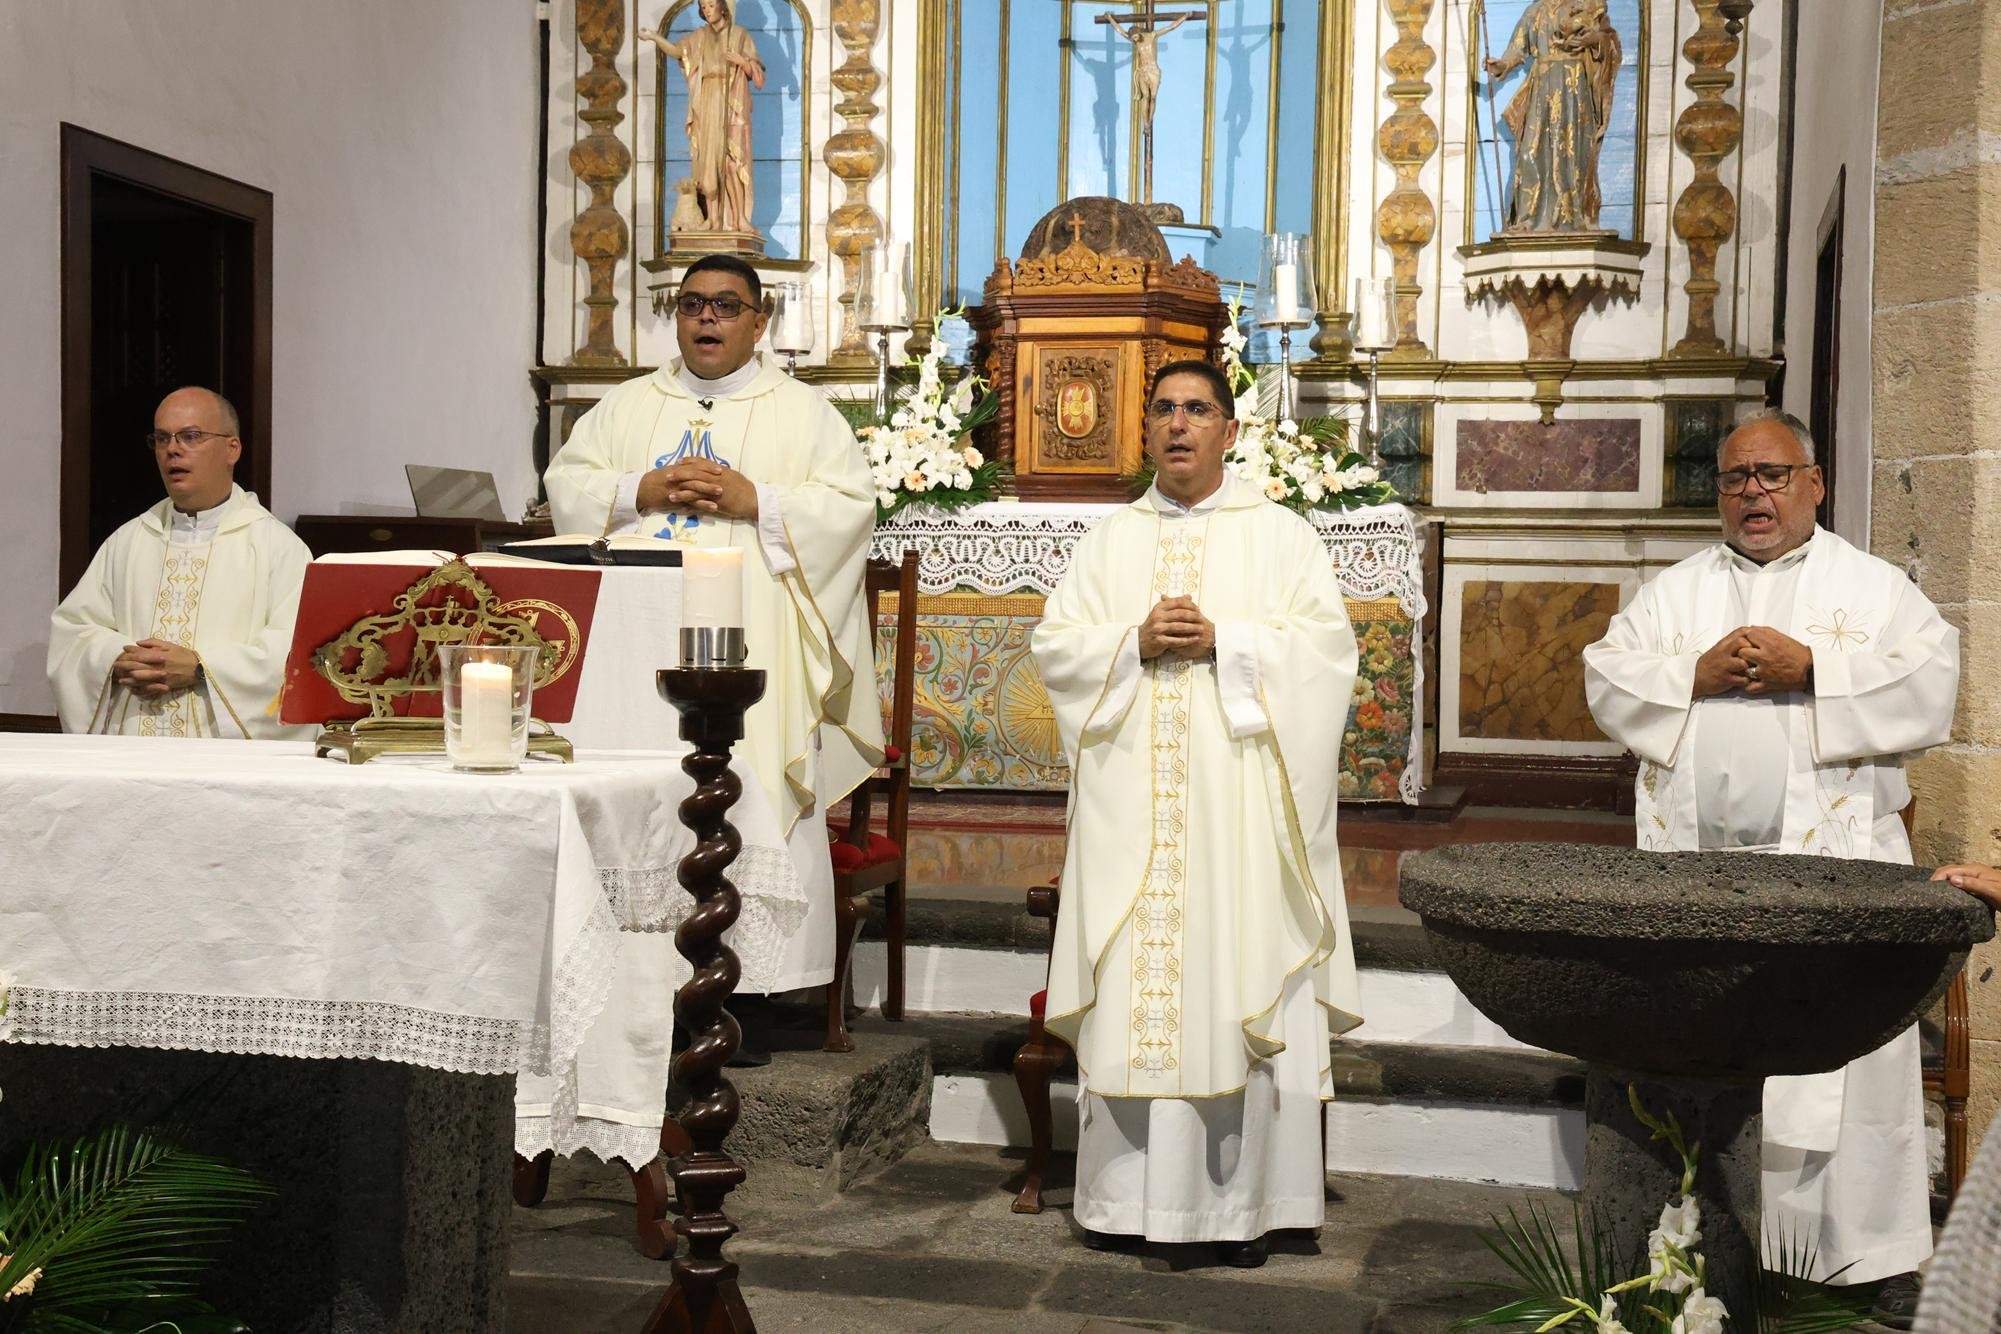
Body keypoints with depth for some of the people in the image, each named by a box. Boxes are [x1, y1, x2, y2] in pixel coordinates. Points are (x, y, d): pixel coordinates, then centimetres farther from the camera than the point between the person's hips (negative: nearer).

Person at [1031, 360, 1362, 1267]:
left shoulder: (1279, 535, 8)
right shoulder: (1109, 541, 16)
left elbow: (1326, 642, -2)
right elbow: (1054, 643, 8)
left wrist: (1222, 640, -13)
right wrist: (1135, 642, -9)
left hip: (1237, 802, -2)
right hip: (1130, 805, 2)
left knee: (1239, 982, -4)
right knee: (1131, 989, 1)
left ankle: (1241, 1203, 3)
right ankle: (1127, 1193, 8)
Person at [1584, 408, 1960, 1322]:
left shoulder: (1872, 587, 10)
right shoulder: (1674, 591, 17)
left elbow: (1931, 678, -4)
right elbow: (1606, 679, 7)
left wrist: (1811, 669, -12)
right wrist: (1695, 674, -8)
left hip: (1831, 864, -2)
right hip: (1696, 861, 2)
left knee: (1849, 1058, -3)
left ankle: (1874, 1249, 7)